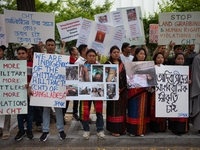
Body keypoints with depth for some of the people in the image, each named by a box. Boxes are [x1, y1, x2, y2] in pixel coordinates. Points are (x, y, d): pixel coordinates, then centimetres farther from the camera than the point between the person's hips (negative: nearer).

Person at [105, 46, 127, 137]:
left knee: (122, 108, 11)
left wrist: (125, 87, 8)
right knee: (114, 109, -1)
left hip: (122, 89, 6)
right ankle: (113, 129, 9)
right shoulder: (108, 63, -4)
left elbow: (125, 75, 18)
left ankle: (121, 128, 23)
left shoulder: (122, 63, 14)